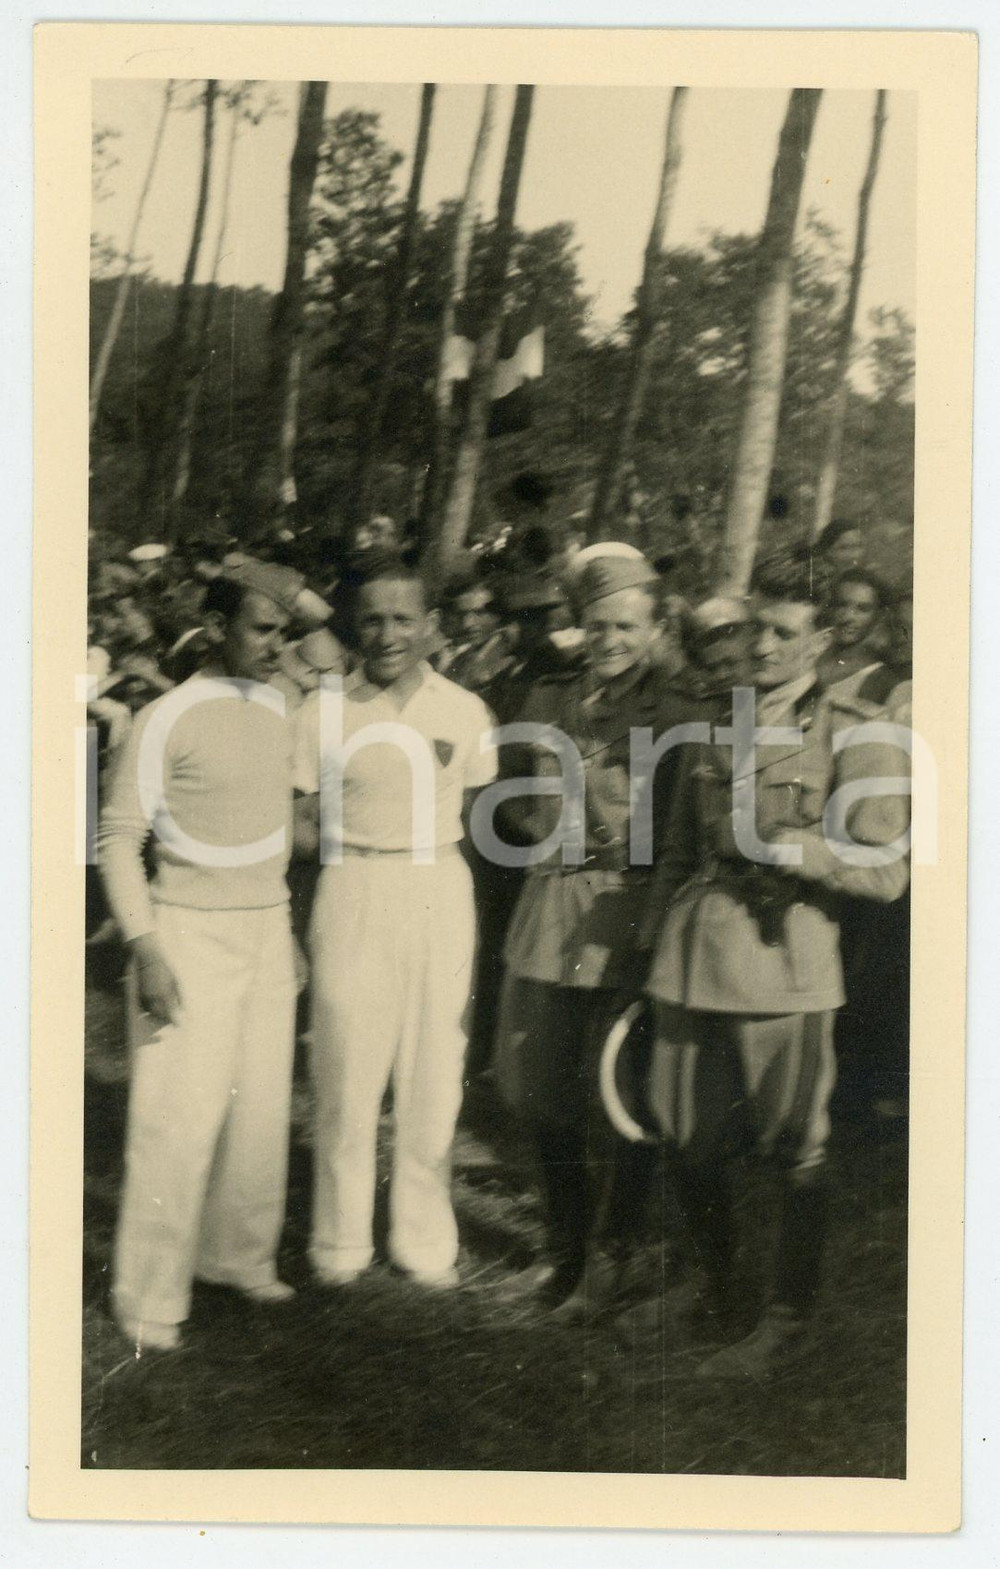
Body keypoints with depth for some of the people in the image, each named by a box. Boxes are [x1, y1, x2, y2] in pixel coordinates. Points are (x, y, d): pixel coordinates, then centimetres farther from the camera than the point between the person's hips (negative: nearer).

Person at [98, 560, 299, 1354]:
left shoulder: (277, 712, 7)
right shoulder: (169, 718, -10)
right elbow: (120, 837, -9)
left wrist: (285, 924, 14)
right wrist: (144, 947, -16)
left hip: (268, 927, 6)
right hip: (189, 932, -5)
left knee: (262, 1104, 9)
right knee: (181, 1115, -5)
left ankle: (240, 1256, 26)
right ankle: (150, 1296, 9)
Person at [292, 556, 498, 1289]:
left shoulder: (465, 712, 2)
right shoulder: (323, 711, -3)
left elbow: (474, 816, 11)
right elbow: (303, 823, 2)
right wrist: (362, 851, -12)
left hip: (441, 897, 2)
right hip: (353, 897, -1)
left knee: (435, 1077, 8)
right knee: (347, 1072, 4)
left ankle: (426, 1242, 24)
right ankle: (340, 1245, 22)